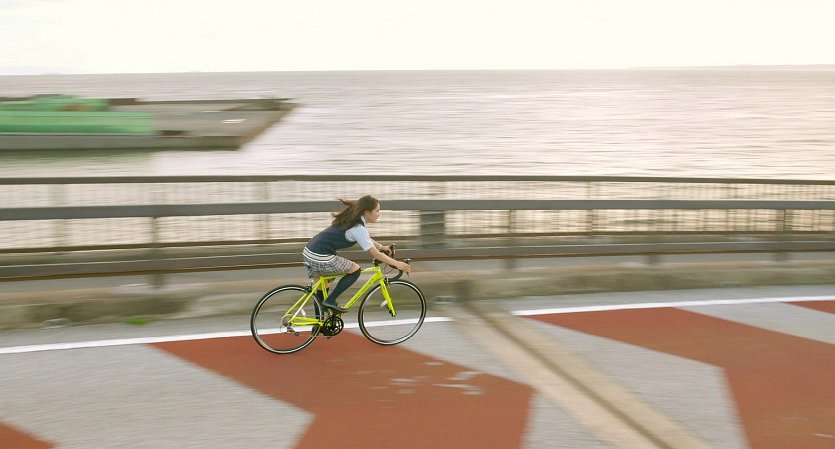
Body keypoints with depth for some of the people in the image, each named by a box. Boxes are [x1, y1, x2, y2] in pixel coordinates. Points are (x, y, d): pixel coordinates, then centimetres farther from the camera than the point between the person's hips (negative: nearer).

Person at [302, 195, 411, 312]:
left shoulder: (351, 219, 13)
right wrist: (396, 263, -8)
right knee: (355, 270, 2)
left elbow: (366, 238, 32)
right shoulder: (358, 228, -15)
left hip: (309, 252, 9)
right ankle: (331, 301, 3)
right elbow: (375, 254, -13)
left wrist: (381, 247, 29)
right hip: (321, 258, -9)